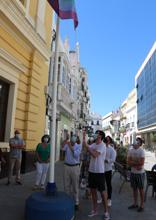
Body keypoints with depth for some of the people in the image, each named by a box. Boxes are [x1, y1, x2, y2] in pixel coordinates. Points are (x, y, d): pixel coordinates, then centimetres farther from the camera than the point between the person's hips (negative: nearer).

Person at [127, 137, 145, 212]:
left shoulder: (141, 150, -14)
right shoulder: (130, 150, 1)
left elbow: (141, 163, -21)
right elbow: (128, 162, -4)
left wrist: (133, 162, -11)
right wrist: (136, 165, -17)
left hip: (140, 173, -5)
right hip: (133, 172, 5)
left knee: (141, 189, 8)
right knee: (134, 188, 16)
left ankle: (142, 205, 23)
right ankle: (135, 204, 30)